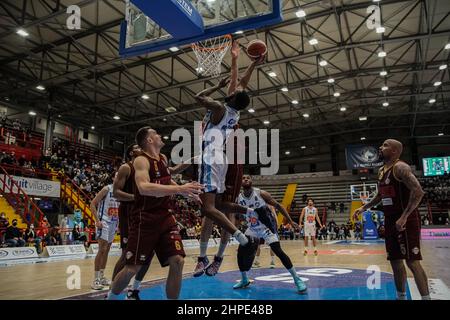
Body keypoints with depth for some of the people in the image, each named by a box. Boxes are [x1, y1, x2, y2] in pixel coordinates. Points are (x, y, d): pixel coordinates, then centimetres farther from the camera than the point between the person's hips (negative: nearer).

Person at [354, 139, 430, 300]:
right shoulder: (381, 171, 13)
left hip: (406, 220, -9)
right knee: (395, 260, 13)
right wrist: (364, 208, 22)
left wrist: (404, 217, -28)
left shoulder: (400, 167, -15)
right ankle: (401, 296, 25)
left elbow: (418, 191, -25)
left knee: (412, 261, -7)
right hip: (390, 220, 9)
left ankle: (426, 298, 2)